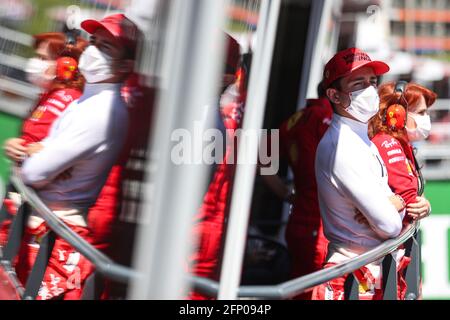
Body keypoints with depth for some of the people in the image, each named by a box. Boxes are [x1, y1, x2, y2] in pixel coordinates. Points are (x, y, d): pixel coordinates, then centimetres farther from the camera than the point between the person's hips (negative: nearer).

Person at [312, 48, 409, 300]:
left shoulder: (364, 142, 13)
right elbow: (389, 226, -22)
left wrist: (396, 204, -8)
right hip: (355, 280, -10)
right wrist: (399, 207, 1)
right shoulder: (341, 146, -20)